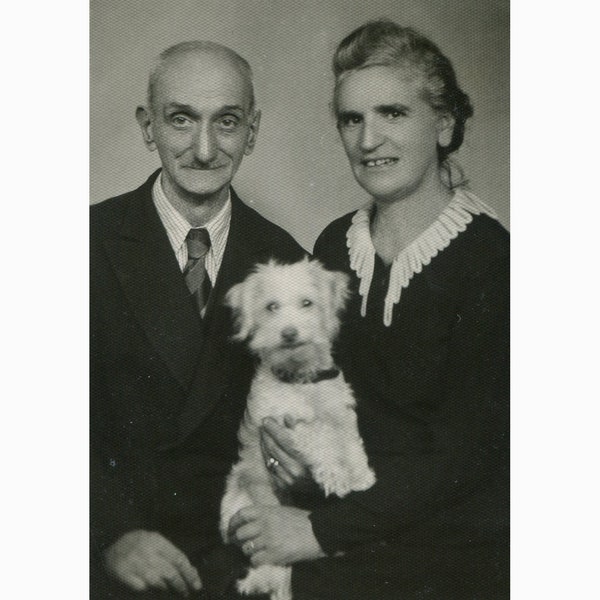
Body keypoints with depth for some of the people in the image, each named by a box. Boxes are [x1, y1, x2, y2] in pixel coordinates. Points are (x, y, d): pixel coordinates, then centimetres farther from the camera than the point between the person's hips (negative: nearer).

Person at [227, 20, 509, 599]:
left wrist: (321, 530, -16)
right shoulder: (335, 244, 4)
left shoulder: (490, 260, -13)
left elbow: (464, 455, -15)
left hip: (456, 550, -4)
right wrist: (279, 427, -6)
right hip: (354, 523, 4)